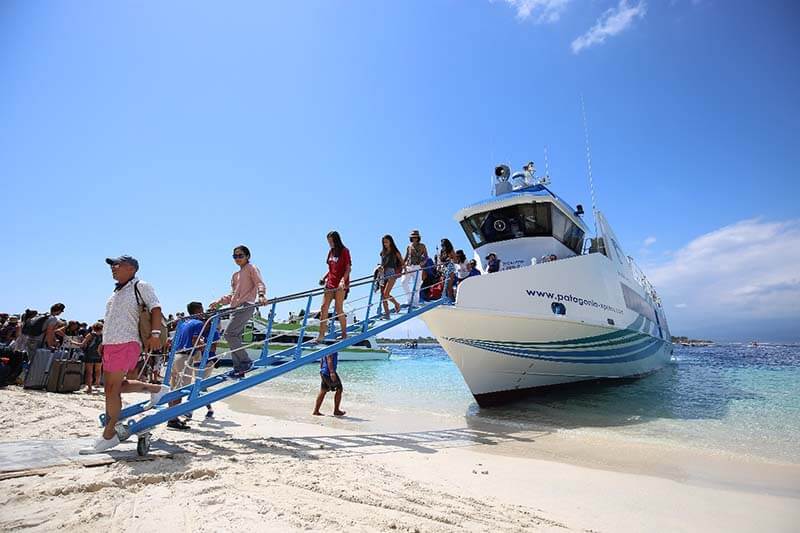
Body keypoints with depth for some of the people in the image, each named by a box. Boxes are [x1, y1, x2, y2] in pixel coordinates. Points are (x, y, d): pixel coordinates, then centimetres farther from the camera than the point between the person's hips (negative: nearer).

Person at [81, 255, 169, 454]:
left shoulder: (141, 286, -5)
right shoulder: (117, 292, 21)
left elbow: (156, 308, -14)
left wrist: (155, 333, -24)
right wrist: (104, 342, 21)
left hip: (126, 343, -9)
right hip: (110, 344, 9)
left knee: (112, 389, -5)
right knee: (112, 386, 13)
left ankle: (109, 435, 6)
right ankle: (156, 389, 22)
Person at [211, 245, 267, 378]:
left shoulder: (251, 268, 5)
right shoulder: (235, 275, 27)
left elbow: (260, 283, -10)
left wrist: (261, 295, -29)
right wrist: (219, 302, 17)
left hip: (246, 306, -8)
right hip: (236, 307, 8)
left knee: (229, 334, -17)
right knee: (236, 337, 3)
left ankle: (245, 361, -11)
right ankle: (238, 368, 6)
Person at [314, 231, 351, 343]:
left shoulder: (344, 251, -3)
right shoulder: (331, 252, 17)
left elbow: (348, 268, -9)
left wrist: (343, 280, -22)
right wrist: (324, 278, 11)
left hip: (341, 284, -7)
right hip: (330, 283, 7)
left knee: (338, 309, -5)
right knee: (323, 308, 0)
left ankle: (344, 335, 8)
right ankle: (321, 335, 4)